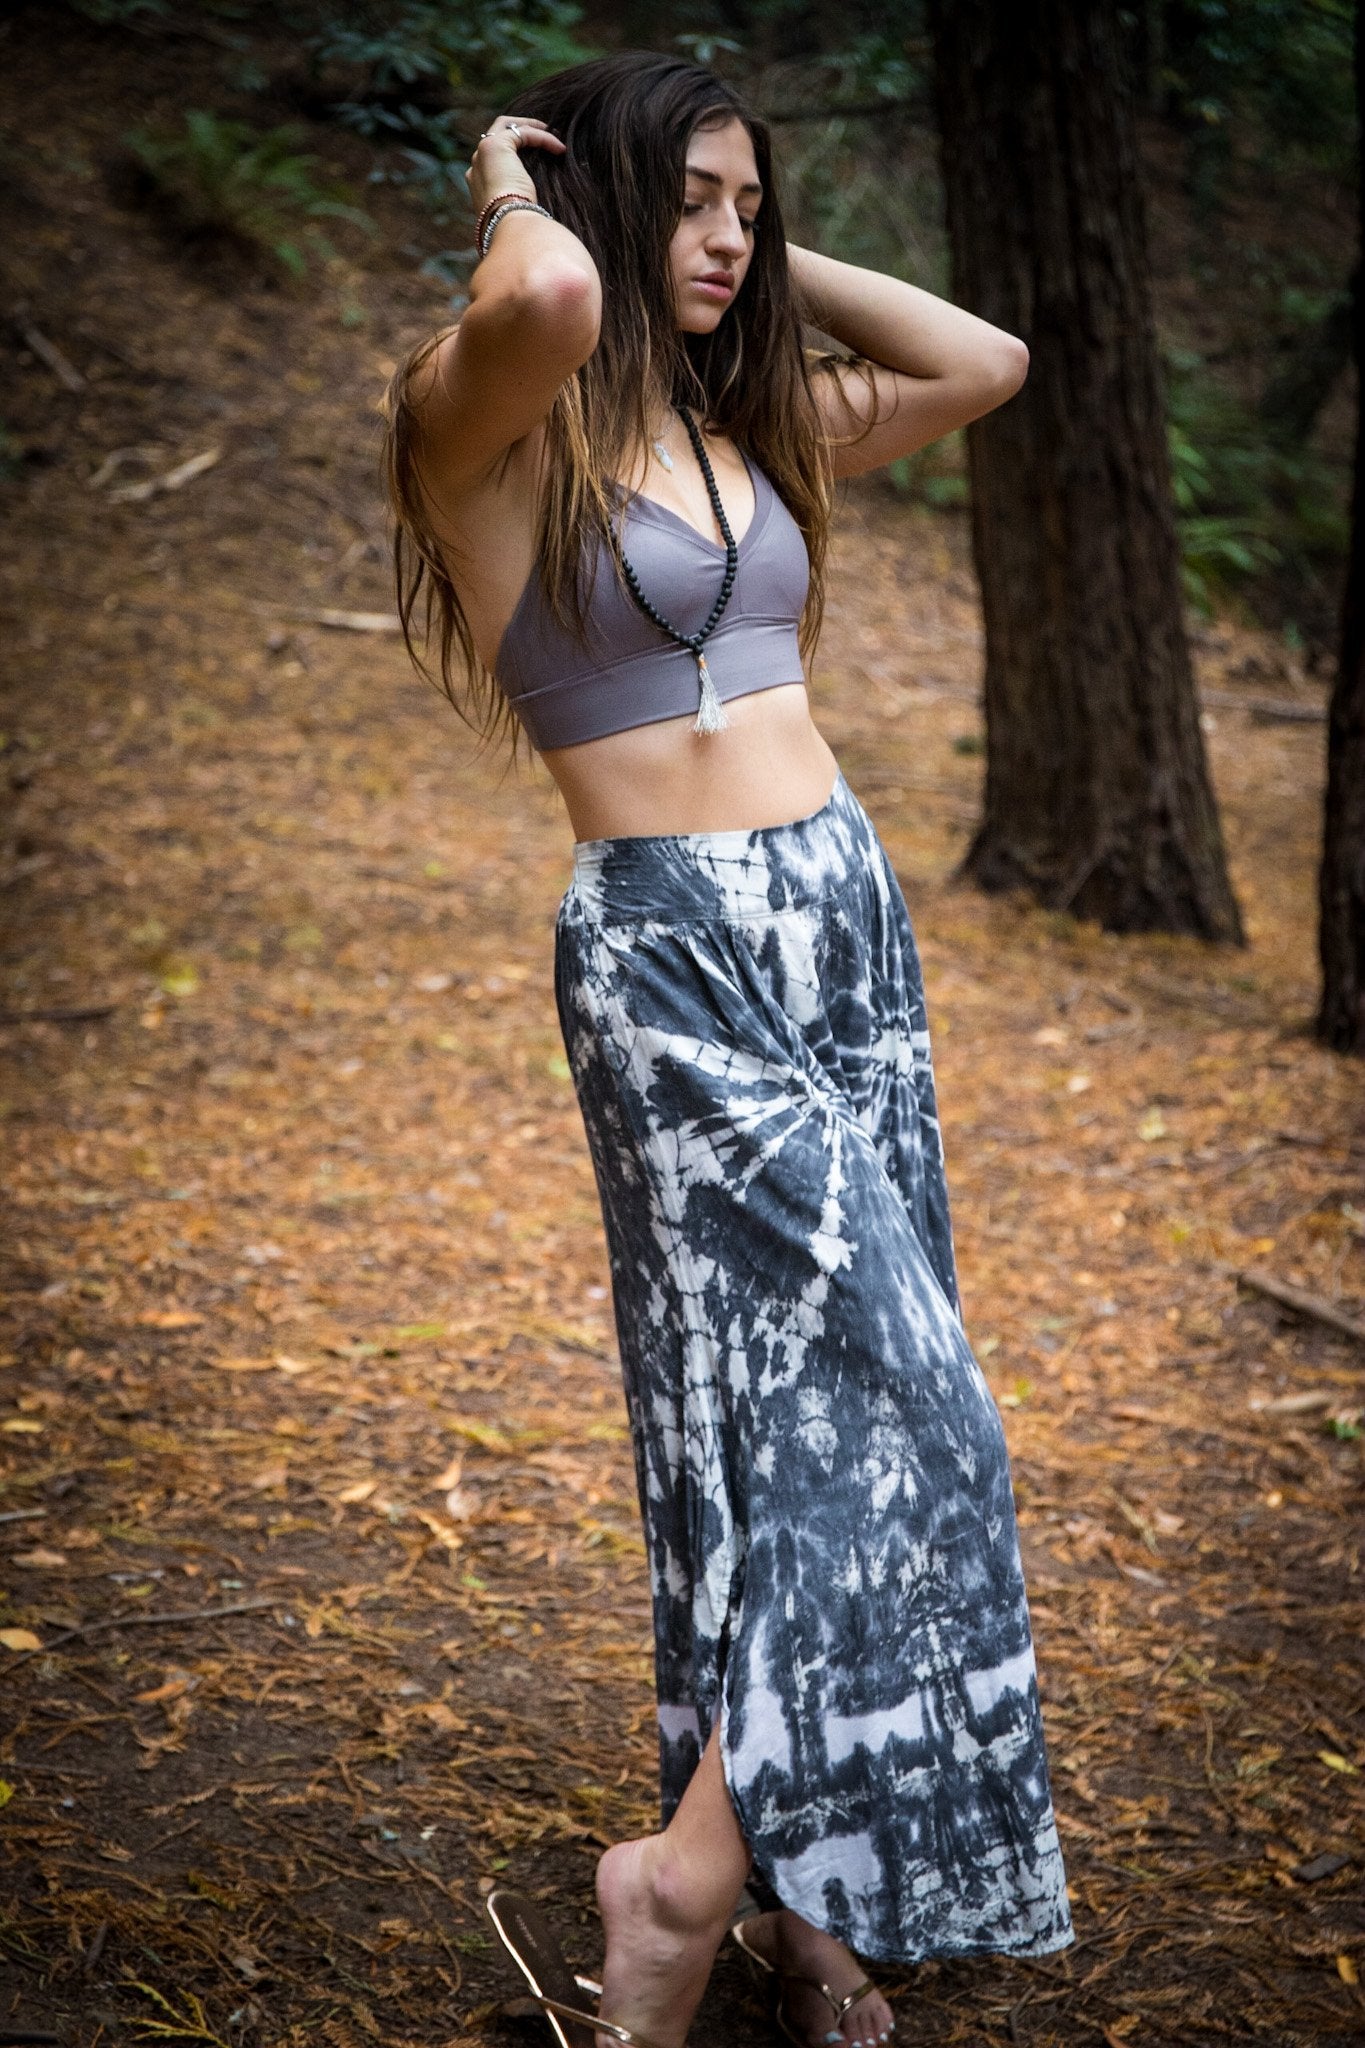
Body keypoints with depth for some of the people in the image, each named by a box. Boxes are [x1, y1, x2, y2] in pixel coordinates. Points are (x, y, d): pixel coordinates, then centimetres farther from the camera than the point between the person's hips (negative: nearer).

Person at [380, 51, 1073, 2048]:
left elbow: (987, 361, 21)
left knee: (817, 1395, 8)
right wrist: (511, 193, -7)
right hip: (667, 947, -7)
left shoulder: (753, 424, 16)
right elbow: (549, 302, -29)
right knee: (886, 1391, -13)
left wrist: (776, 265, 15)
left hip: (847, 913, 8)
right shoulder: (491, 427, -6)